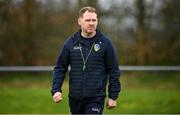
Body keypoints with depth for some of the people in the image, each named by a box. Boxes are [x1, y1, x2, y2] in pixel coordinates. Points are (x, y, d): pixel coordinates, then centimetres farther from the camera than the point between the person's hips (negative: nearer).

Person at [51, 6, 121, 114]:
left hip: (96, 98, -3)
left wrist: (113, 96, -3)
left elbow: (114, 71, 0)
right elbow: (60, 68, 7)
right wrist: (56, 90, -6)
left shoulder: (105, 42, -3)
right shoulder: (71, 42, 3)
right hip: (75, 98, 3)